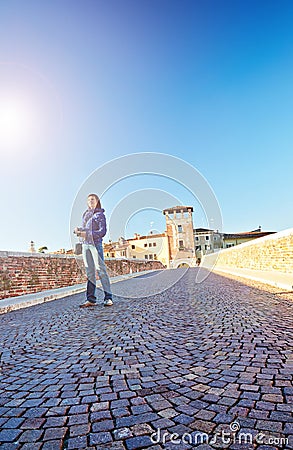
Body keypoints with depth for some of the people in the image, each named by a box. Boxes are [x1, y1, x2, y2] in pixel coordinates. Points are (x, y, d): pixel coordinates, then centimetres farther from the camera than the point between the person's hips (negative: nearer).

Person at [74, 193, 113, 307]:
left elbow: (102, 231, -6)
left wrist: (87, 234, -14)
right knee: (89, 271, 3)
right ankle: (90, 299, 5)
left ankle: (108, 297, -6)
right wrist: (78, 230, -1)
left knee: (100, 269, -9)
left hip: (96, 243, -6)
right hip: (85, 244, 6)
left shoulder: (100, 214, 3)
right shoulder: (85, 214, 20)